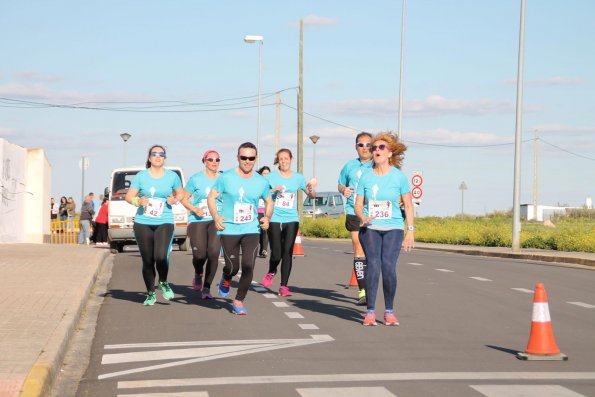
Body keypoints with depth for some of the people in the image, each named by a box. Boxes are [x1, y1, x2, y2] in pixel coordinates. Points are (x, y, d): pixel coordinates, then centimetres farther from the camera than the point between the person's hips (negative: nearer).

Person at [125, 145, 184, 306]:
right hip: (143, 223, 1)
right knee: (147, 260, 3)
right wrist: (138, 201, -13)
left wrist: (175, 200, -3)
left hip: (164, 222, -1)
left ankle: (163, 283, 9)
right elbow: (129, 196, 8)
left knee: (161, 256, -21)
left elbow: (180, 193, 19)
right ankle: (150, 293, 20)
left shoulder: (172, 176, 6)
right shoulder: (141, 176, 4)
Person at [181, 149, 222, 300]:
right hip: (198, 221, -1)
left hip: (217, 221, 1)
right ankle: (198, 275, 25)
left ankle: (206, 287, -2)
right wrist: (194, 209, -8)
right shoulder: (196, 179, 5)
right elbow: (184, 198, 8)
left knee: (213, 253, -14)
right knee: (199, 254, -10)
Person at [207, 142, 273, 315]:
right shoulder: (226, 178, -4)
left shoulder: (261, 182, 3)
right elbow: (211, 197, 3)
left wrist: (267, 217, 1)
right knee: (233, 268, 0)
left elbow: (269, 201, 19)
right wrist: (216, 217, -12)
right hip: (229, 230, -2)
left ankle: (239, 301, 7)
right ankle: (226, 279, 39)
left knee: (248, 267, -10)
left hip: (251, 230, 2)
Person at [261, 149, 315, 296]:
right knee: (276, 253, -5)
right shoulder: (271, 177, 2)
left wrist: (310, 189, -11)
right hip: (274, 219, -2)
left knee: (287, 252, -5)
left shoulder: (298, 178, 8)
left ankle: (284, 286, 0)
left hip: (292, 219, 2)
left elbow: (312, 196, 12)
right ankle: (271, 272, 28)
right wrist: (273, 190, -18)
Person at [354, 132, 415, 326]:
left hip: (393, 229, -1)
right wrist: (363, 217, -13)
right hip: (370, 229, 1)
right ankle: (370, 312, -6)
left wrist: (410, 231, 2)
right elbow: (358, 205, 9)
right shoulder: (366, 177, 6)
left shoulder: (399, 177, 2)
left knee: (389, 267, -14)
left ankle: (389, 311, 0)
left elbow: (408, 206, 7)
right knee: (373, 265, -13)